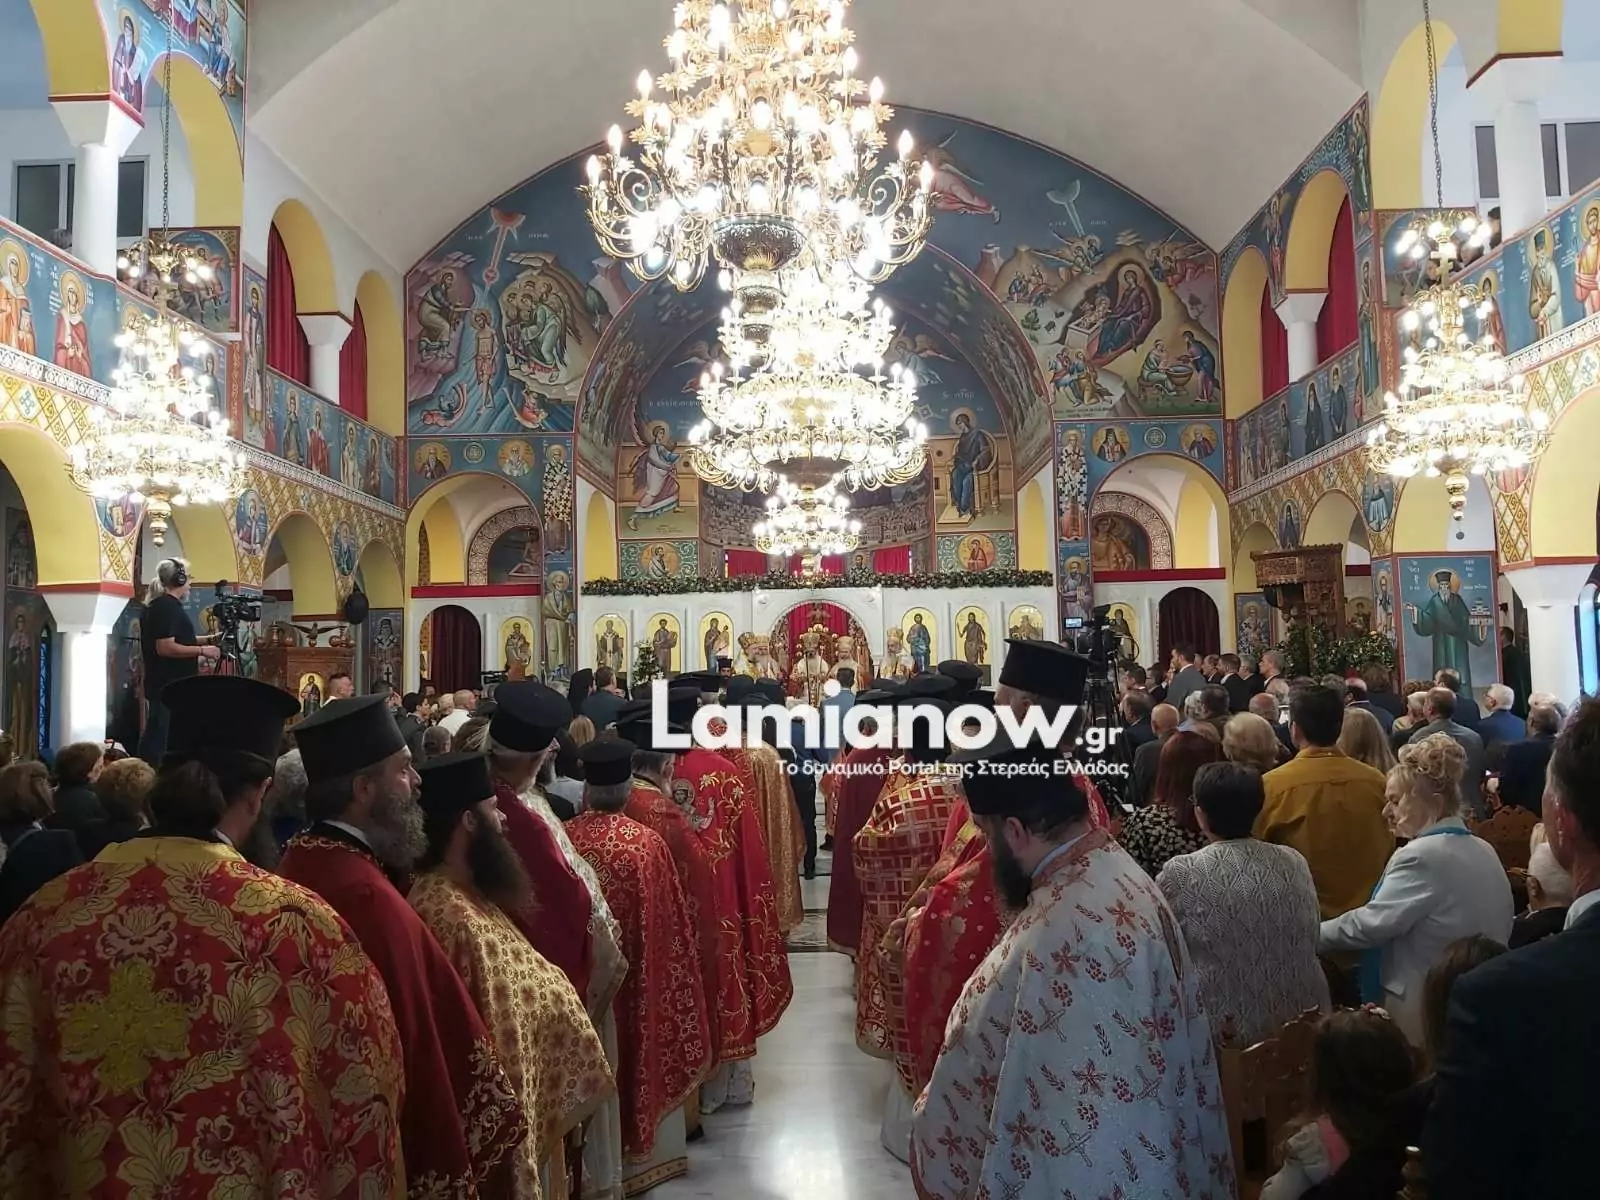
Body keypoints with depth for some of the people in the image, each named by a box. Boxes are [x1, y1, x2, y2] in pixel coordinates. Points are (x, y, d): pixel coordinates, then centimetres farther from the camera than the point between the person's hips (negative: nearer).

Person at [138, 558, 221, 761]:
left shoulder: (161, 605, 15)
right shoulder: (167, 606, -16)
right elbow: (165, 647, -23)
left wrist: (208, 639, 16)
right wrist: (202, 650, -17)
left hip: (169, 684, 10)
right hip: (169, 686, -10)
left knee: (156, 736, 14)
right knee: (163, 738, -8)